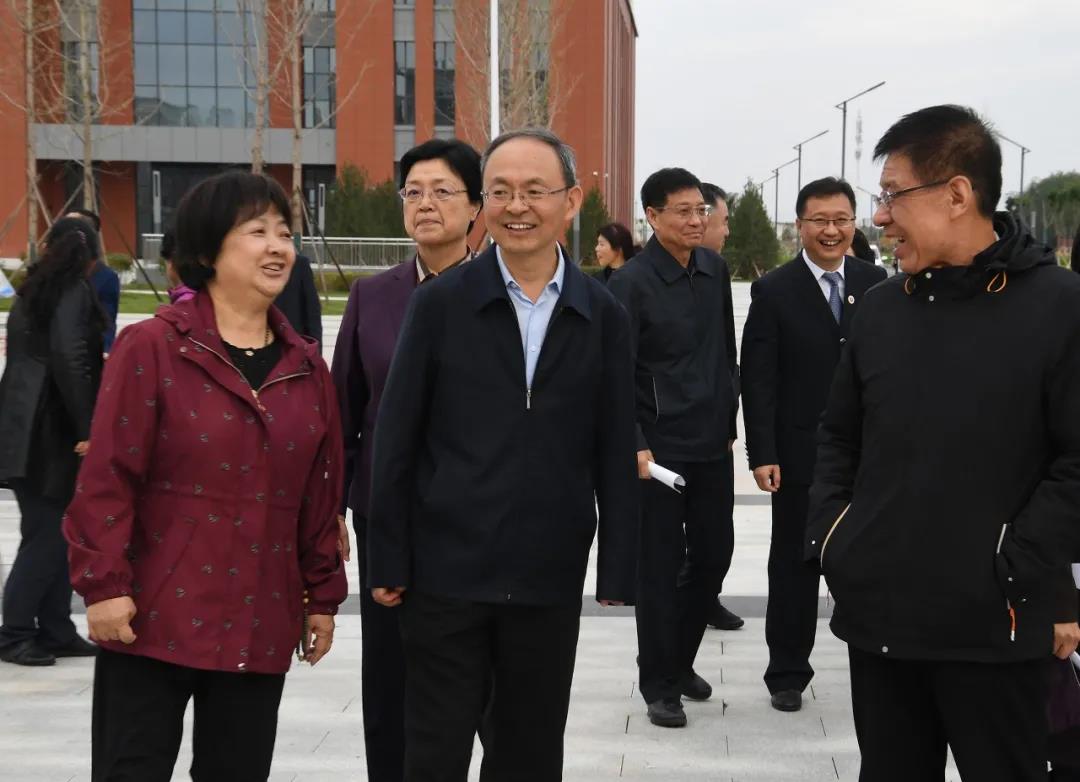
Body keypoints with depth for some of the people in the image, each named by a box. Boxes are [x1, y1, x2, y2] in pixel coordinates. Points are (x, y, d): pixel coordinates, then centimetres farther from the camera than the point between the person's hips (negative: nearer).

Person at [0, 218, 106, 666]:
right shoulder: (75, 292, -8)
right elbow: (70, 358, -18)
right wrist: (87, 429, -16)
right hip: (49, 430, -8)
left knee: (53, 533, 11)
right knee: (47, 535, -3)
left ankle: (55, 631, 14)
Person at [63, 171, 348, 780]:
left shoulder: (306, 366, 9)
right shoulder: (151, 348, -6)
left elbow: (321, 494, 13)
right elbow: (107, 478, -9)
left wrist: (323, 596, 14)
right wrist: (105, 584, -13)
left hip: (260, 627, 5)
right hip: (154, 618, -4)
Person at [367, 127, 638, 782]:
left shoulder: (603, 318, 2)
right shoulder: (440, 303, -2)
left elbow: (616, 458, 4)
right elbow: (396, 440, -1)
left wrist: (617, 578, 1)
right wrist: (389, 563, -3)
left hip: (551, 582, 2)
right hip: (447, 574, -1)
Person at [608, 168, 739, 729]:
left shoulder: (714, 270, 7)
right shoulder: (632, 283, -11)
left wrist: (729, 423, 15)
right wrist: (635, 446, -20)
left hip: (713, 444, 6)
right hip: (660, 447, -5)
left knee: (713, 555, 11)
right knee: (661, 565, 3)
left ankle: (680, 659, 32)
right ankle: (660, 684, 17)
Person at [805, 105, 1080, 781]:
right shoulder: (882, 307, 9)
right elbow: (839, 436, 17)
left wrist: (1017, 567, -15)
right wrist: (833, 531, 3)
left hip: (994, 625, -5)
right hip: (878, 611, 5)